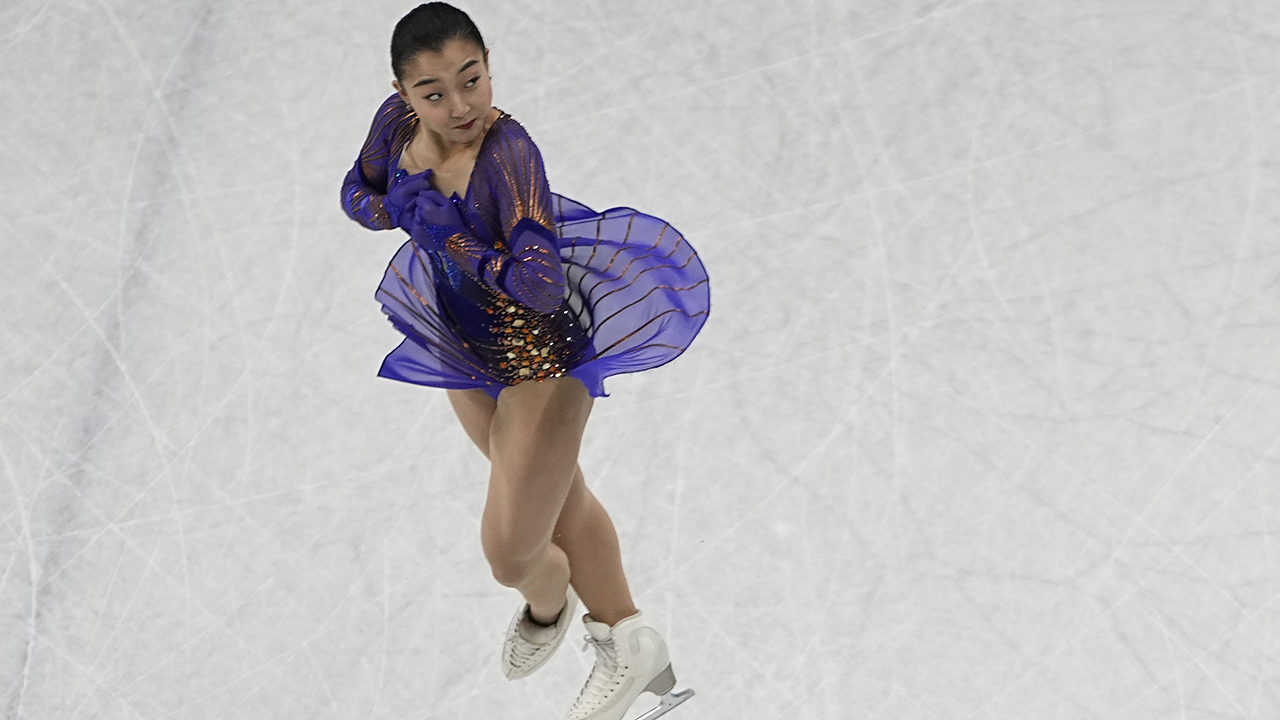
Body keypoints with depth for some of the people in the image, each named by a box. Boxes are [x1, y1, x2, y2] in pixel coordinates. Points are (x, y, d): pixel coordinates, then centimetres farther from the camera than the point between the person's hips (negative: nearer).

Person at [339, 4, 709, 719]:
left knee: (512, 556, -1)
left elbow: (539, 287, -42)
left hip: (544, 351, -7)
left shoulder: (508, 151, -34)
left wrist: (445, 232, -35)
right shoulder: (398, 122, -12)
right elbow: (358, 192, 7)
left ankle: (548, 605, 38)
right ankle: (629, 640, 46)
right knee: (561, 496, 24)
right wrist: (399, 211, -14)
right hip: (465, 347, 8)